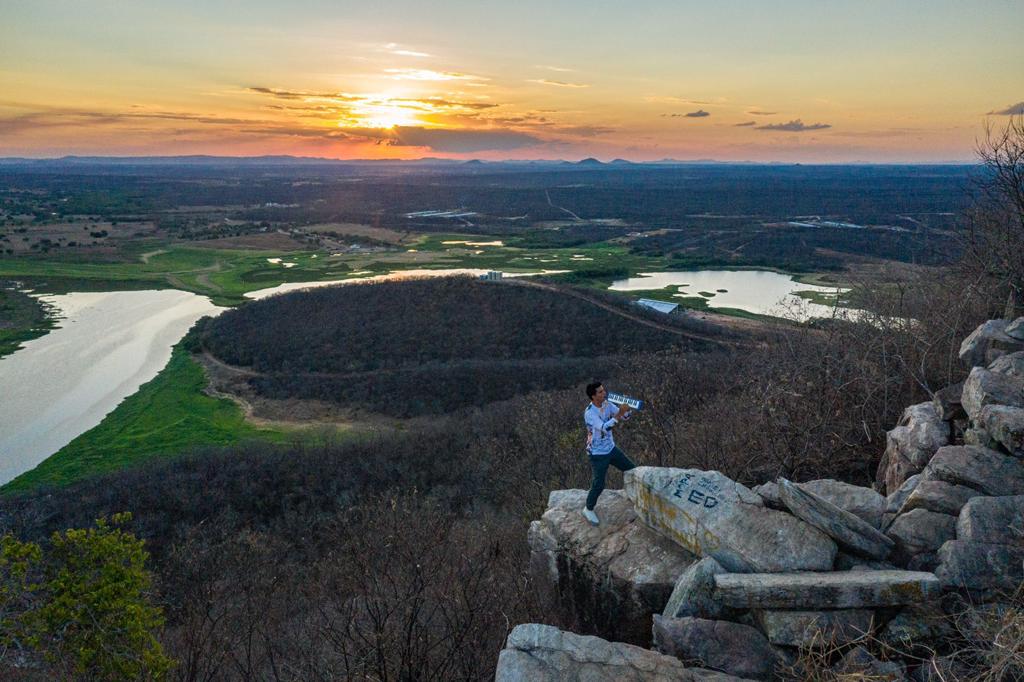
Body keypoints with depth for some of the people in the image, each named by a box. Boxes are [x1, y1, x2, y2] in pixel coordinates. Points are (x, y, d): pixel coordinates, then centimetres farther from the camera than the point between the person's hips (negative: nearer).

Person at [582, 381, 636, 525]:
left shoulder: (607, 404, -5)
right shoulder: (589, 413, -28)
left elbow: (624, 415, -1)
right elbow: (605, 428, -38)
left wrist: (628, 407, -24)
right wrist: (620, 413, -38)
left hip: (611, 448, 7)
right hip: (598, 454, -7)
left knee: (632, 470, 15)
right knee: (599, 484, -2)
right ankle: (588, 509, 21)